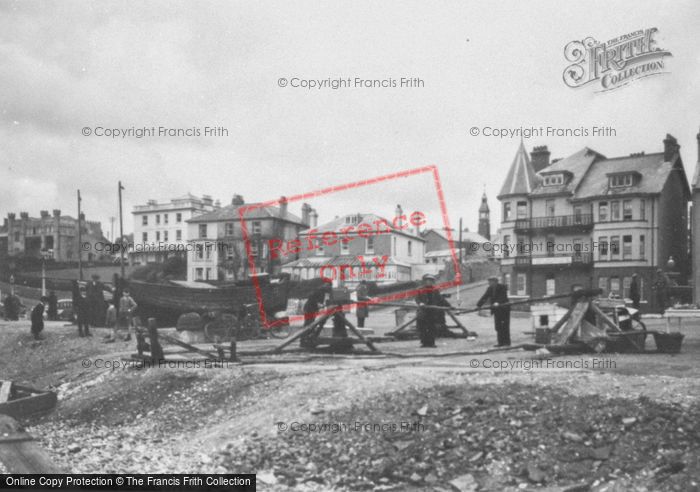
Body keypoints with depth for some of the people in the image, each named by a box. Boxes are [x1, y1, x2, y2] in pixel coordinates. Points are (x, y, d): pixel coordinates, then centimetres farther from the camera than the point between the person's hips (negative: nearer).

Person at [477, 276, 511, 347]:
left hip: (504, 308, -6)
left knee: (505, 326, -3)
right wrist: (478, 305, -10)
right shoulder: (490, 288, 6)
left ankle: (507, 342, 3)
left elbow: (502, 296, -26)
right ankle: (501, 342, 10)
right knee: (498, 327, 4)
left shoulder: (502, 287, -11)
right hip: (497, 310, 6)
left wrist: (498, 303, -42)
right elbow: (485, 297, 1)